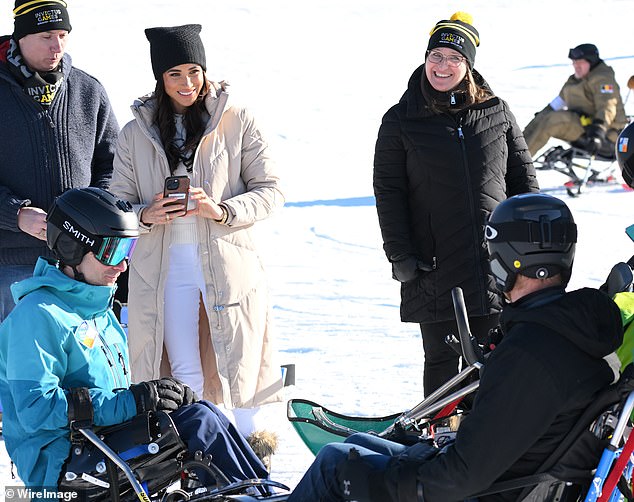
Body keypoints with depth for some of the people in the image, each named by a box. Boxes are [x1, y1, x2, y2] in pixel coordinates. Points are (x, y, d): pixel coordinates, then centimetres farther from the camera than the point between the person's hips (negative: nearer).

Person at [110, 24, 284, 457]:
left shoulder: (237, 122, 3)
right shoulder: (135, 134, 9)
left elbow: (270, 191, 1)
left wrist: (222, 210, -17)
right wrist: (147, 215, -13)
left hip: (229, 263, -1)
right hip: (165, 268, 1)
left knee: (239, 372, 1)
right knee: (184, 380, -2)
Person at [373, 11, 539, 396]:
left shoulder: (497, 114, 6)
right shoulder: (401, 122, 2)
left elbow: (524, 178, 11)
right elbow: (388, 192, 1)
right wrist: (399, 255, -5)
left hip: (498, 261, 1)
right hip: (436, 267, -1)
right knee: (442, 360, 4)